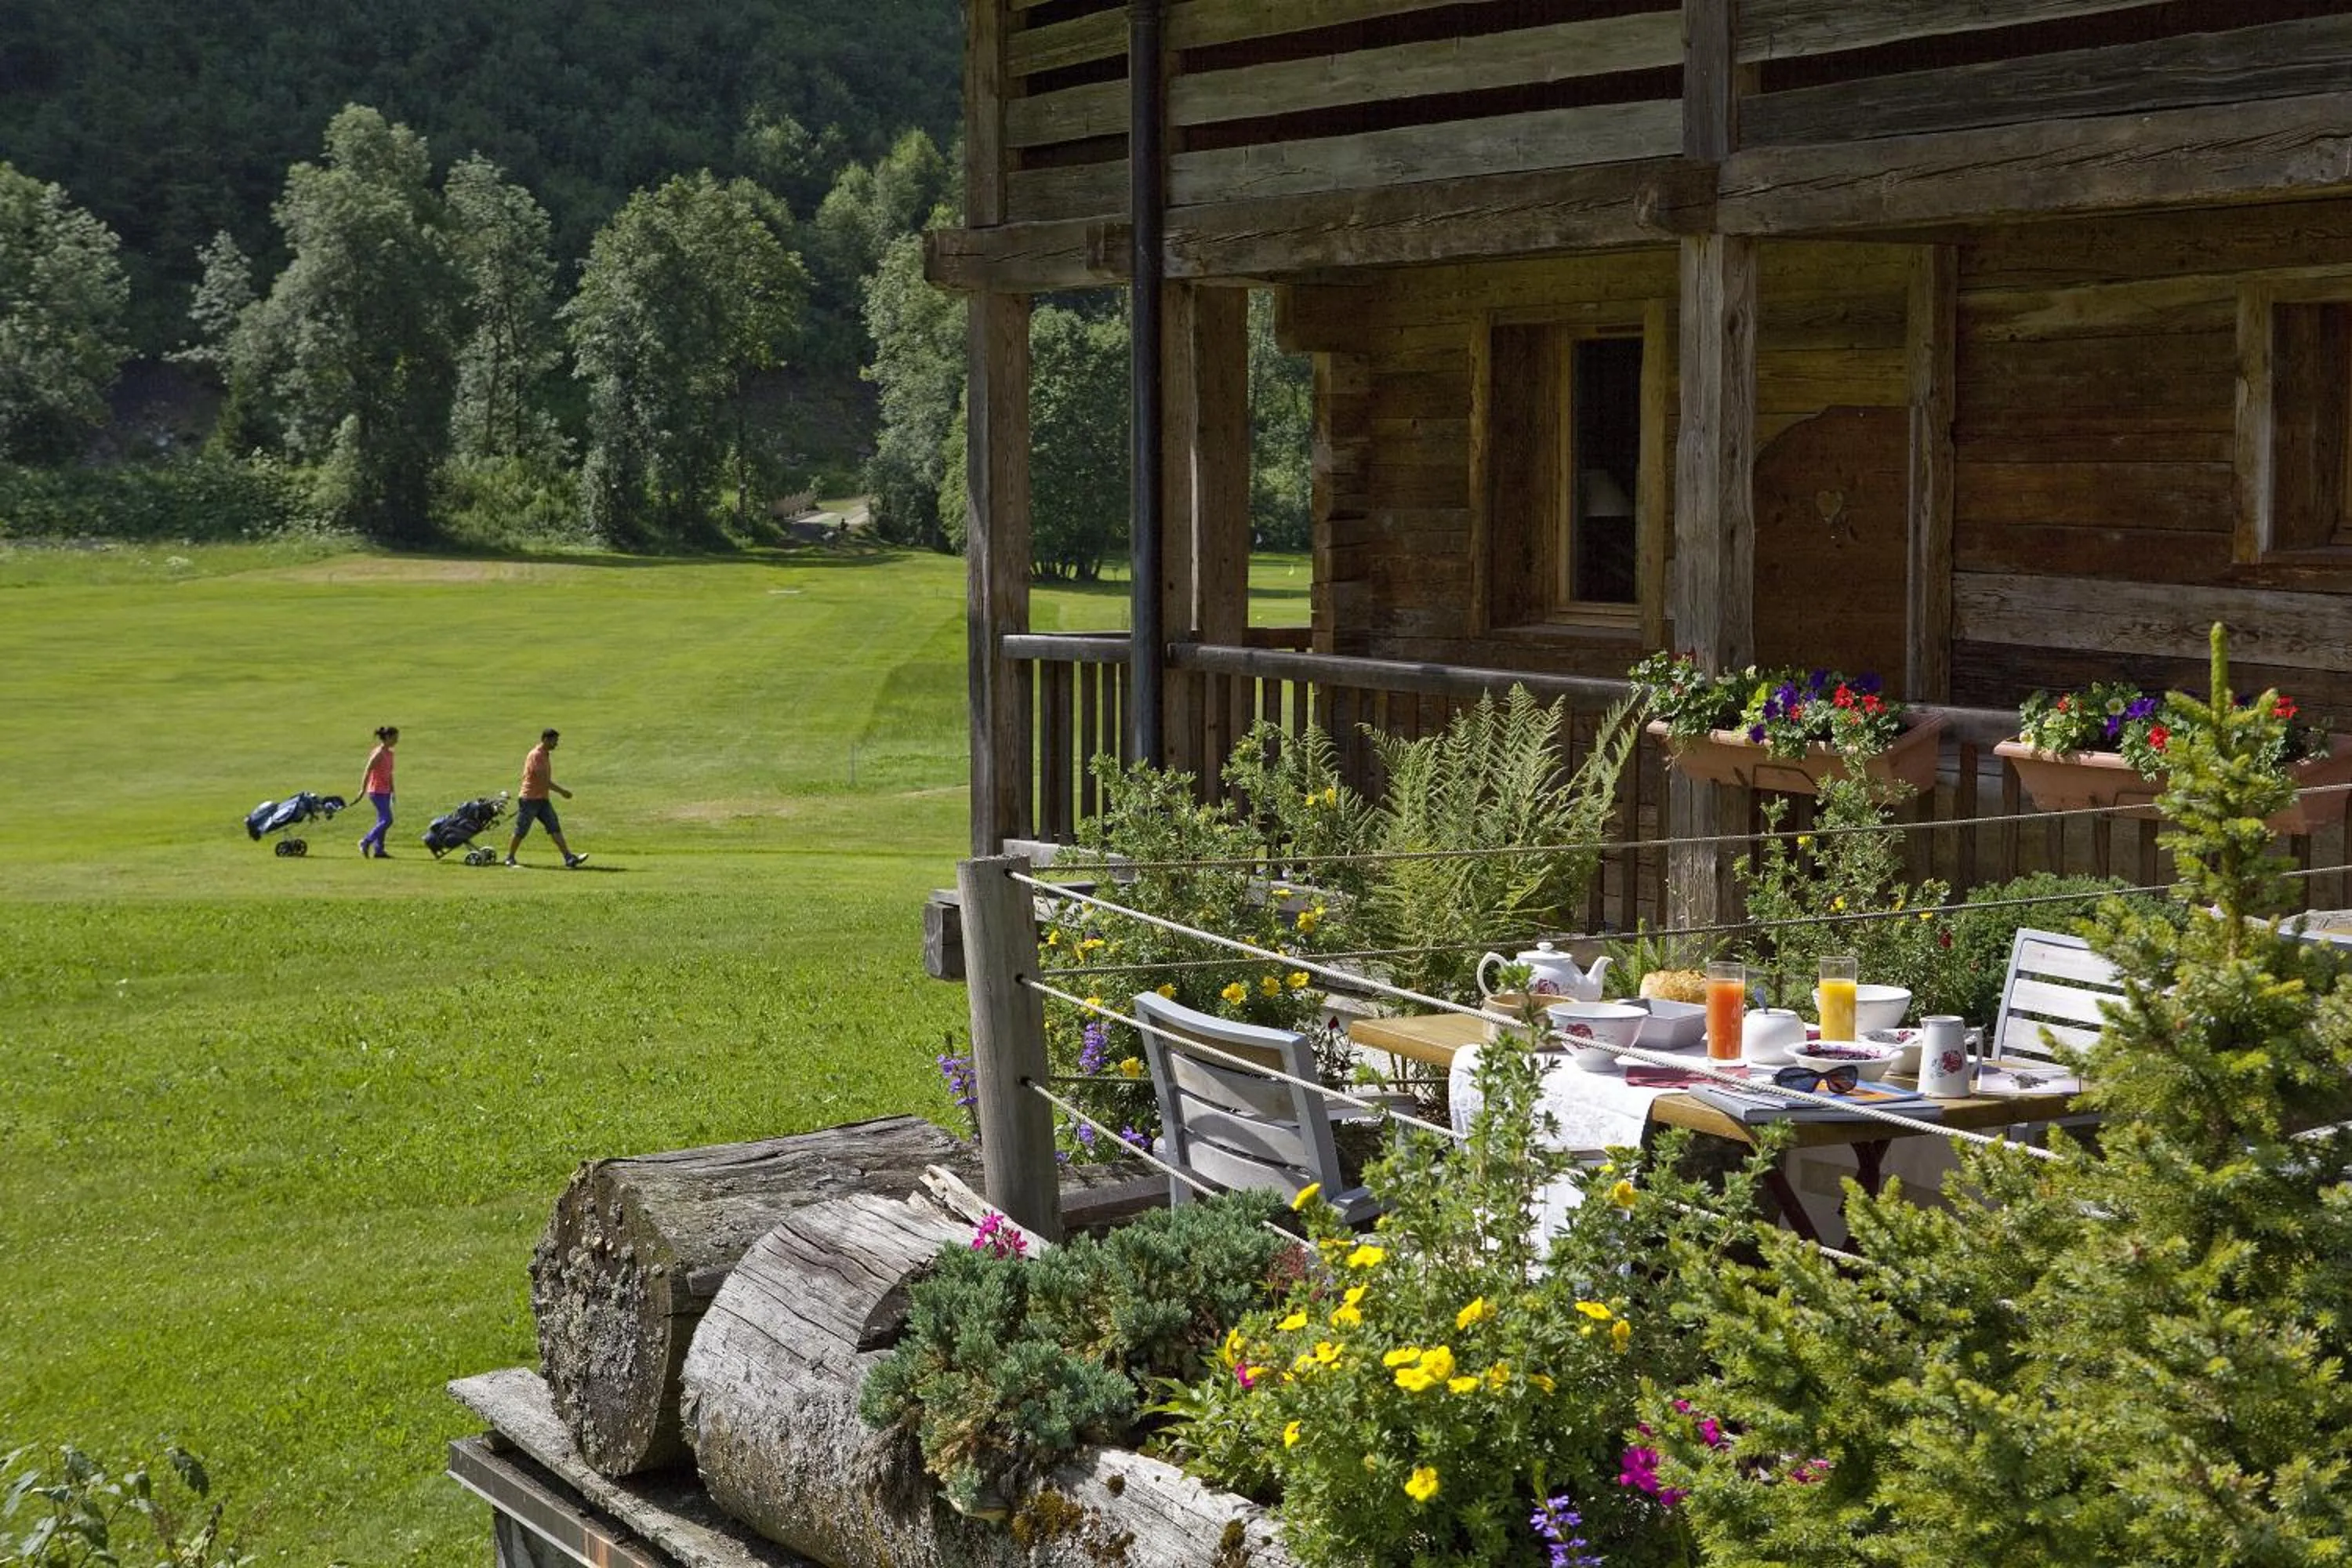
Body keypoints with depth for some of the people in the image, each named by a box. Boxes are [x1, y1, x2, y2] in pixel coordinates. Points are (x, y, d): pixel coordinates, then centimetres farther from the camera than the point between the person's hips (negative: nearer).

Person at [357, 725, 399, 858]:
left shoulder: (389, 754, 10)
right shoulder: (378, 754, -16)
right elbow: (367, 772, -15)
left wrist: (392, 791, 19)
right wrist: (363, 790, -15)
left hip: (385, 792, 9)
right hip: (377, 791, -9)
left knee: (383, 821, 9)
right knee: (387, 820, -11)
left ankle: (378, 850, 12)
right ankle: (366, 842, -2)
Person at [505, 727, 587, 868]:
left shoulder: (545, 755, 13)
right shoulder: (536, 755, -18)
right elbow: (544, 780, -23)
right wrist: (562, 791, -19)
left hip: (542, 799, 9)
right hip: (529, 799, -9)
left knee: (555, 828, -3)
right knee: (520, 831, 2)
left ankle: (569, 858, -11)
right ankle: (510, 858, 17)